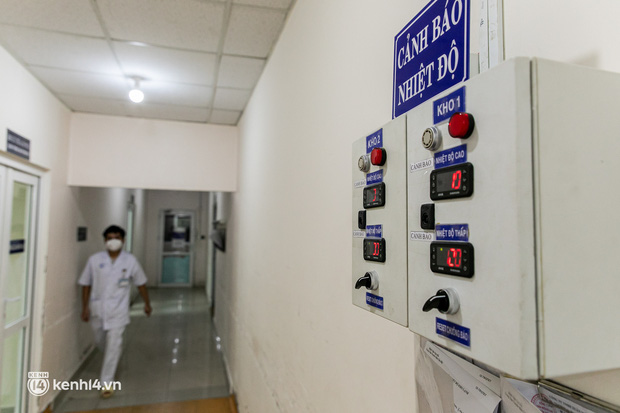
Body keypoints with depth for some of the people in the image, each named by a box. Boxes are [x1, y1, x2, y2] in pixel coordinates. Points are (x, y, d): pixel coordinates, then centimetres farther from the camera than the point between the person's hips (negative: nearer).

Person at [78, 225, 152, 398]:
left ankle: (106, 382, 5)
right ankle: (112, 360, 50)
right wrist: (85, 307, 1)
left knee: (113, 344, -7)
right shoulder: (95, 260, -4)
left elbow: (140, 283, 6)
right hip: (97, 308, 2)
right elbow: (86, 284, 3)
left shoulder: (130, 261, -5)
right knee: (100, 341, 18)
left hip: (118, 309, -2)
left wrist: (147, 303, 12)